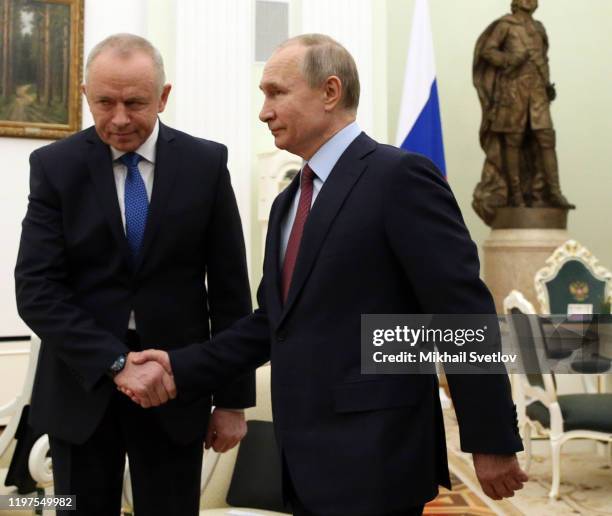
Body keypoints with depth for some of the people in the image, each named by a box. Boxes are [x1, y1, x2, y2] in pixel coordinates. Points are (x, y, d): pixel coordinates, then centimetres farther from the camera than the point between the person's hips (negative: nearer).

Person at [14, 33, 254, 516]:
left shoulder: (206, 163, -3)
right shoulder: (55, 165, -3)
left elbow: (229, 288, 0)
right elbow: (37, 289, -9)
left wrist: (233, 398, 0)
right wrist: (116, 361, -20)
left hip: (174, 383, 0)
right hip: (81, 383, 1)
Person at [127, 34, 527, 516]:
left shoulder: (401, 176, -12)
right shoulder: (289, 201, 15)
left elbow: (463, 311, -15)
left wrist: (492, 440, -14)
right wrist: (182, 367, 7)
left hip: (372, 457, -8)